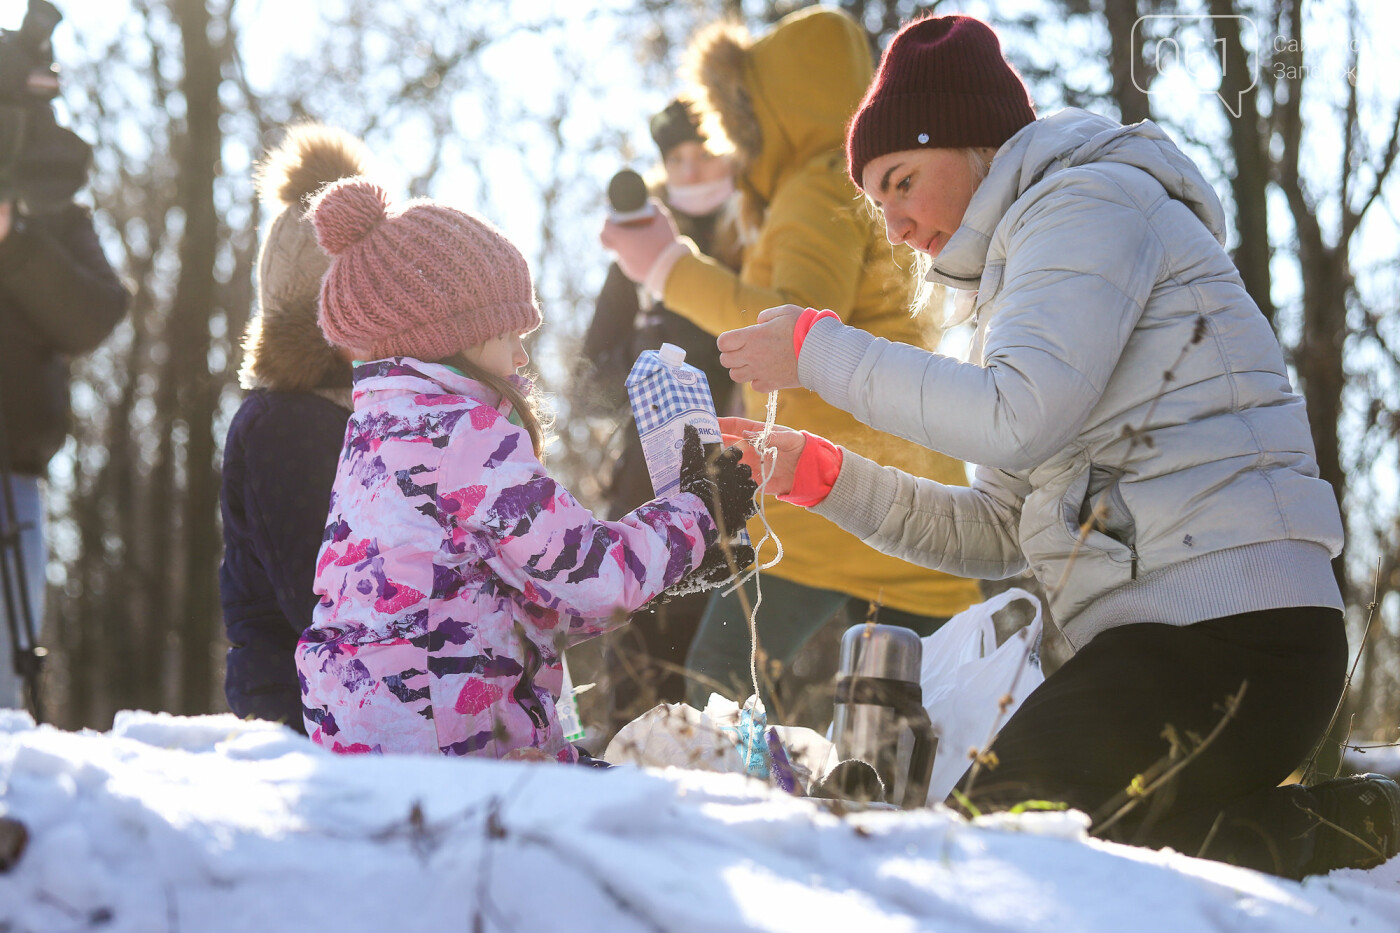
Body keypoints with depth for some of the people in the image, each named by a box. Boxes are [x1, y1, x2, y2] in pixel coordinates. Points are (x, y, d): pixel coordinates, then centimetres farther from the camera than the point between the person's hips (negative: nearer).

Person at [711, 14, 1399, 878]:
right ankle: (1328, 828, 7)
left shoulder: (1092, 200, -3)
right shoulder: (1026, 258, 26)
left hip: (1225, 634, -10)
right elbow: (999, 533, 22)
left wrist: (821, 351, -9)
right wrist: (816, 472, 14)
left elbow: (1018, 417, -19)